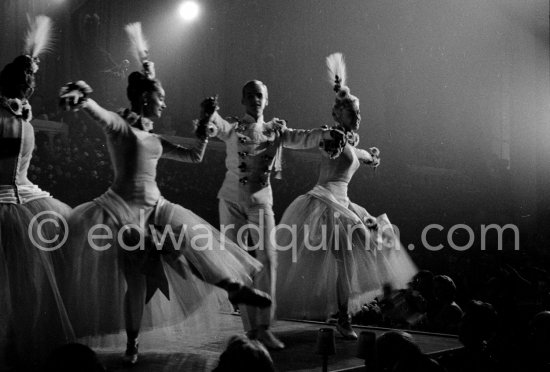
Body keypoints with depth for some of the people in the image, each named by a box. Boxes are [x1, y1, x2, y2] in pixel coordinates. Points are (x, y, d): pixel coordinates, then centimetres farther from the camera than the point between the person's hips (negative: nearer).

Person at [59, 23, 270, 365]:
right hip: (126, 209, -7)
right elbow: (100, 114, -30)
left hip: (156, 206, 7)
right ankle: (133, 343, 12)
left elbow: (195, 156, 23)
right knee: (136, 281, -3)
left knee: (200, 239, -7)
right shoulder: (120, 126, -5)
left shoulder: (155, 140, 16)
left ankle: (236, 287, 8)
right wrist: (84, 99, -53)